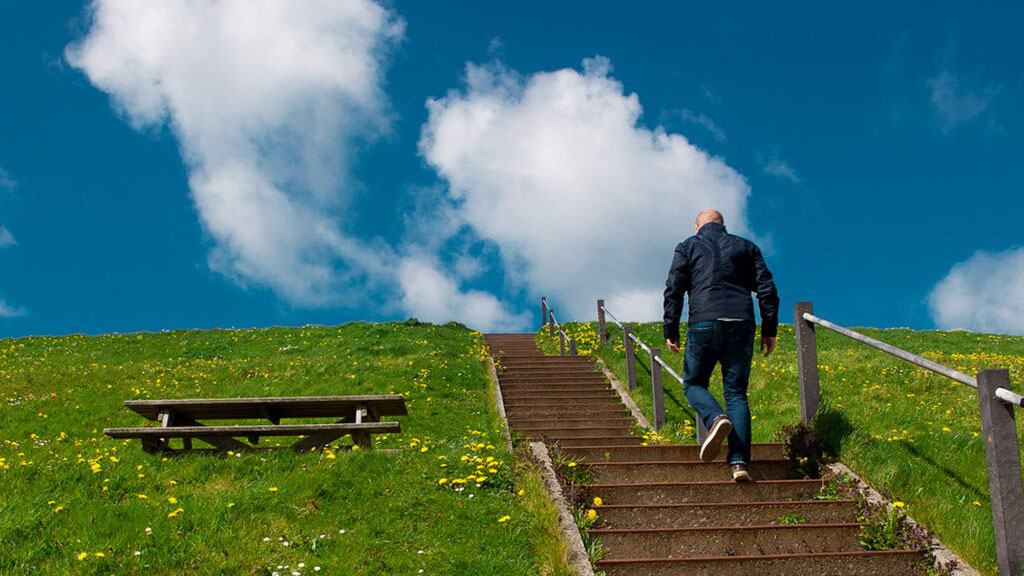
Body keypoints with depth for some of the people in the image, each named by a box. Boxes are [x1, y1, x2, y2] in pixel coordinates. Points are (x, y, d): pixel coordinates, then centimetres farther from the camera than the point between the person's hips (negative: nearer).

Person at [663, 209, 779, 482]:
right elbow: (767, 289, 12)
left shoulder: (687, 247, 13)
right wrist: (769, 330, 13)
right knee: (736, 392, 5)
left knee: (693, 383, 14)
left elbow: (673, 291, 3)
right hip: (741, 325, 2)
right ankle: (739, 462, -7)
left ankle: (716, 418, -18)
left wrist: (671, 331, 5)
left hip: (704, 324, -2)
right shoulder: (747, 247, 20)